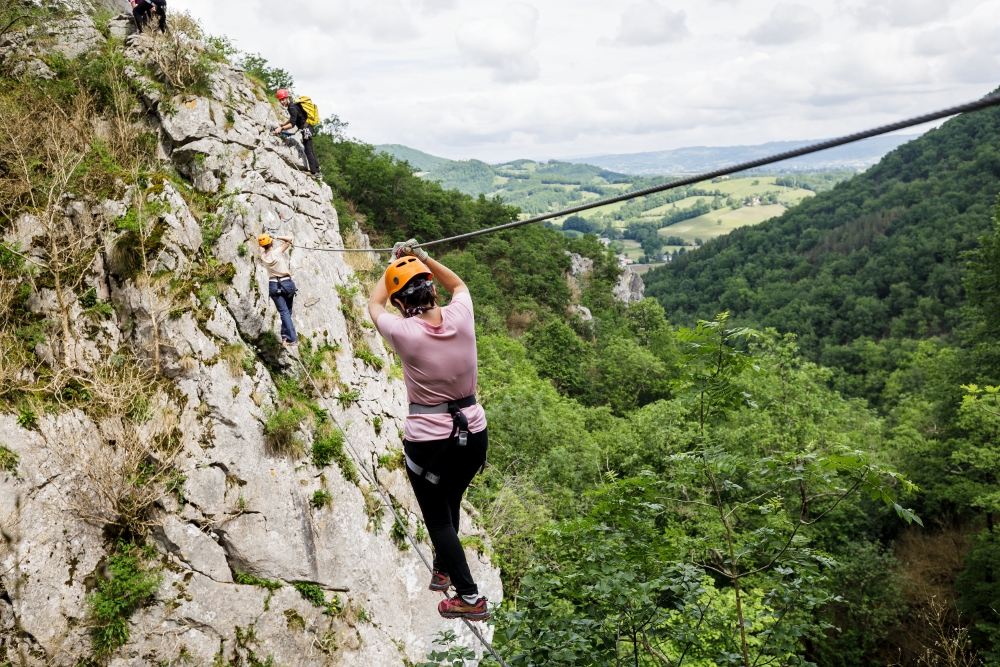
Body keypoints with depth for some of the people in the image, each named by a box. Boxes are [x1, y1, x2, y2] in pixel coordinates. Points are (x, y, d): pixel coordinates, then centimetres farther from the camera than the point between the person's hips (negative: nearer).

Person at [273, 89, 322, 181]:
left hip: (306, 129, -10)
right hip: (307, 128, 10)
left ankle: (314, 173, -8)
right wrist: (284, 124, 26)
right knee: (310, 150, 15)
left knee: (308, 150, -8)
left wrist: (281, 128, -33)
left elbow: (292, 124, -28)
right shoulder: (291, 105, 10)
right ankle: (318, 171, 20)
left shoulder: (292, 107, -20)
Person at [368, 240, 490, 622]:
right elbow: (458, 285, 16)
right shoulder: (461, 317, -10)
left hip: (427, 440, -4)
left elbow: (373, 304, 5)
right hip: (473, 433, 5)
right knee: (451, 503, 27)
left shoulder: (404, 333, -19)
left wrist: (395, 265, 17)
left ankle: (470, 598, 17)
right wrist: (422, 259, 13)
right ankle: (443, 571, 45)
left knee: (437, 518, 14)